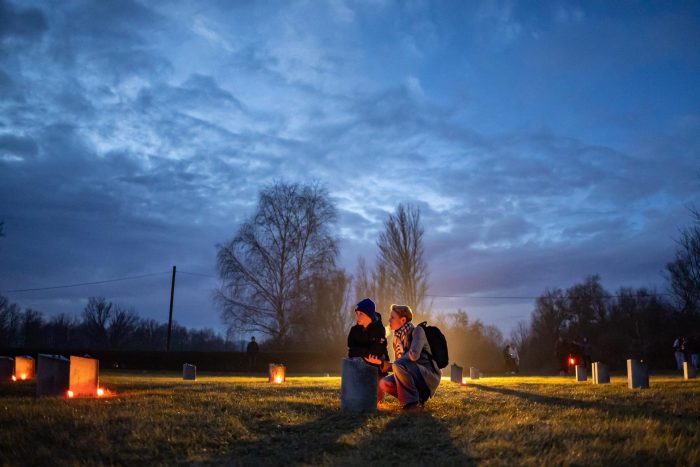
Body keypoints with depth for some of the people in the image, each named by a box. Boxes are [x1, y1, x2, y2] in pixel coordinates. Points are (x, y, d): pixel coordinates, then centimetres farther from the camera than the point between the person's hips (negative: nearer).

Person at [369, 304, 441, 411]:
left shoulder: (417, 331, -11)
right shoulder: (397, 339, 10)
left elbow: (413, 355, -27)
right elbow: (396, 364, 10)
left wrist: (395, 362, -12)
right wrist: (380, 362, -6)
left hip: (429, 376, -7)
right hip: (413, 377, 8)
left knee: (399, 365, -31)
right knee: (384, 383, -12)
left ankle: (413, 402, -18)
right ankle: (417, 397, 4)